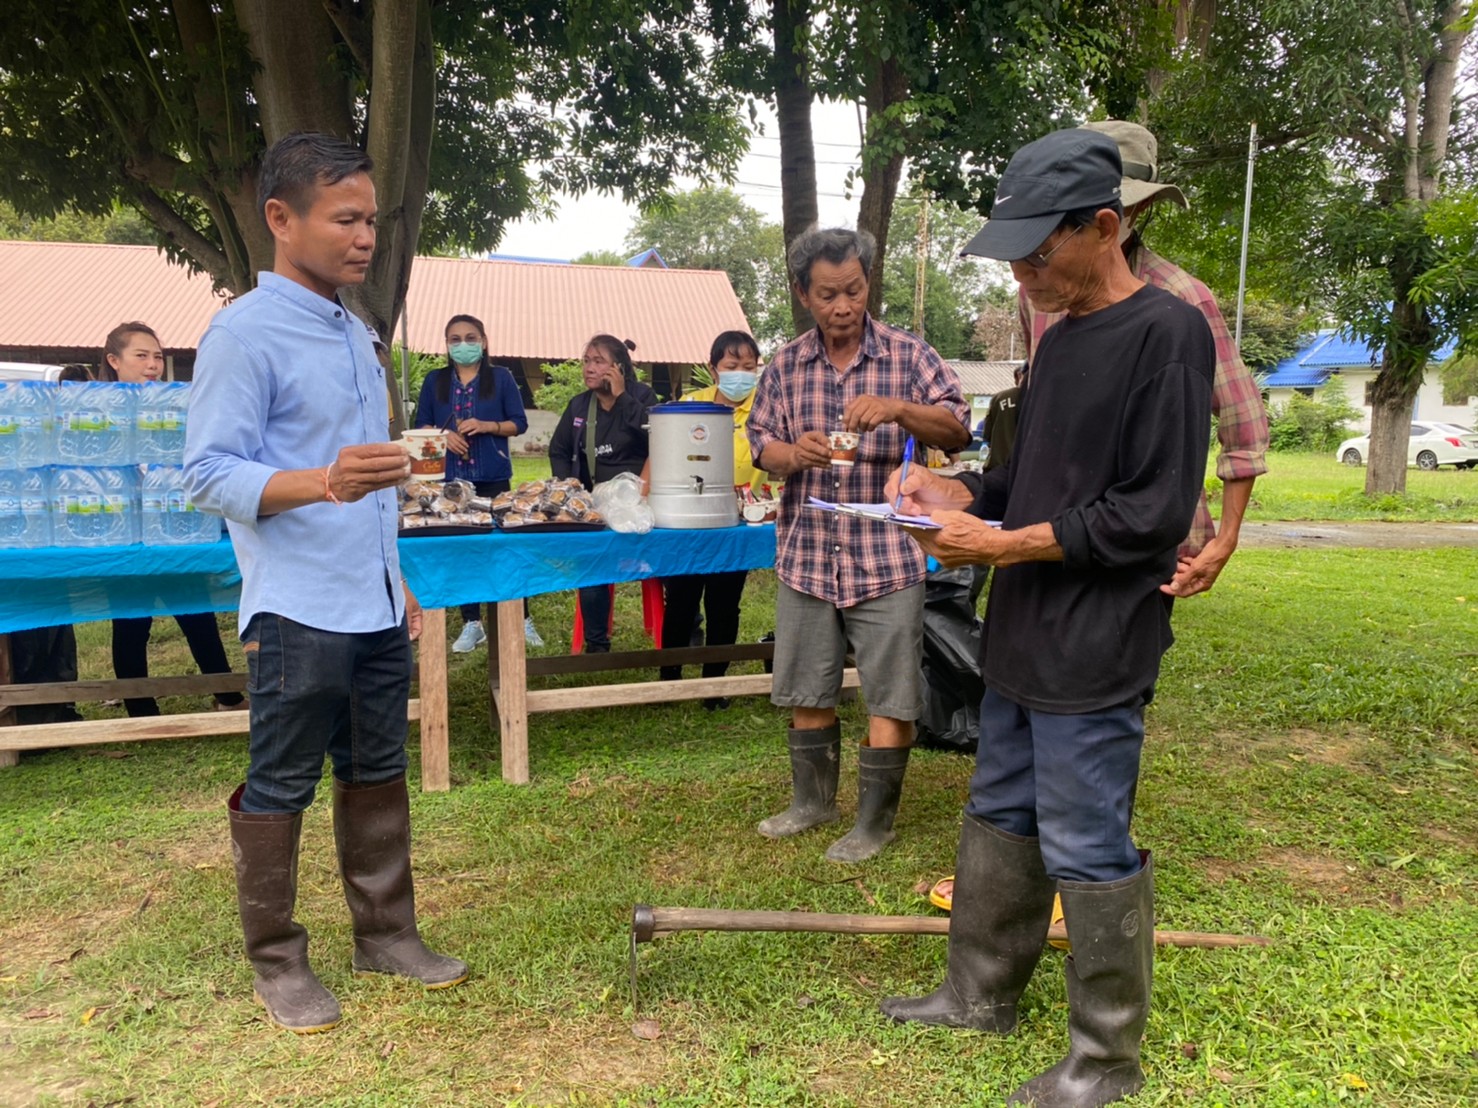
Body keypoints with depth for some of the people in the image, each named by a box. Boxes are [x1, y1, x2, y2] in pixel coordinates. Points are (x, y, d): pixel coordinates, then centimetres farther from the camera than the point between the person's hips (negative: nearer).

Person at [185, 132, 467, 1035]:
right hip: (298, 611, -8)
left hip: (375, 608, 8)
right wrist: (321, 483, -32)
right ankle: (278, 962, 21)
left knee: (379, 773, 14)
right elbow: (210, 474, -15)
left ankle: (387, 933, 28)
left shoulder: (356, 333, 15)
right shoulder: (244, 333, -10)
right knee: (279, 788, 6)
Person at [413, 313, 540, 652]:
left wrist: (485, 426, -13)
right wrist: (443, 435, -9)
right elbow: (421, 425, 12)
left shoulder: (501, 377, 4)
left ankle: (522, 620, 11)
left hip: (493, 476, -2)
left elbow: (519, 423, 2)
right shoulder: (435, 380, 10)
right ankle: (472, 624, 15)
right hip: (450, 477, 2)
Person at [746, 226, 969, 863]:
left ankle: (875, 822, 19)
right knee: (805, 692, 14)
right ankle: (812, 801, 34)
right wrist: (793, 455, -16)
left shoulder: (908, 355, -3)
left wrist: (897, 410, -28)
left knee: (889, 697, 2)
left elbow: (958, 432, -9)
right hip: (806, 556, 3)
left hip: (888, 558, -3)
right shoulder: (786, 366, 6)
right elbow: (762, 445, 7)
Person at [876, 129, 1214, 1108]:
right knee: (999, 817, 19)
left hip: (1096, 654, -8)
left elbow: (1155, 513, -18)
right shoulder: (1060, 339, 12)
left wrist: (1000, 544, -17)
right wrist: (959, 497, 1)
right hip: (1021, 641, 9)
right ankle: (982, 995, 37)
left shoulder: (1169, 333, -14)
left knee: (1087, 851, 3)